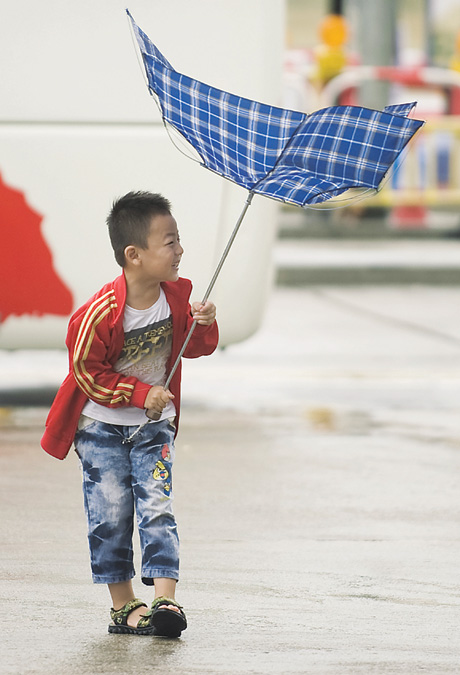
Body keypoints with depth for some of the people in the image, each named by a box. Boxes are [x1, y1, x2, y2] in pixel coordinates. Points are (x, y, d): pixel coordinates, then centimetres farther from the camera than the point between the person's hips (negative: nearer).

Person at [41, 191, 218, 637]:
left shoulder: (176, 295, -5)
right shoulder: (102, 312, -23)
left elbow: (196, 347, 9)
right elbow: (87, 371, -16)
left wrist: (203, 325, -13)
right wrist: (141, 394, -19)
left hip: (153, 425, 3)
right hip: (102, 425, -3)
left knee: (156, 509, -8)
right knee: (110, 515, -2)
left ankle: (165, 599, -14)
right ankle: (123, 605, 8)